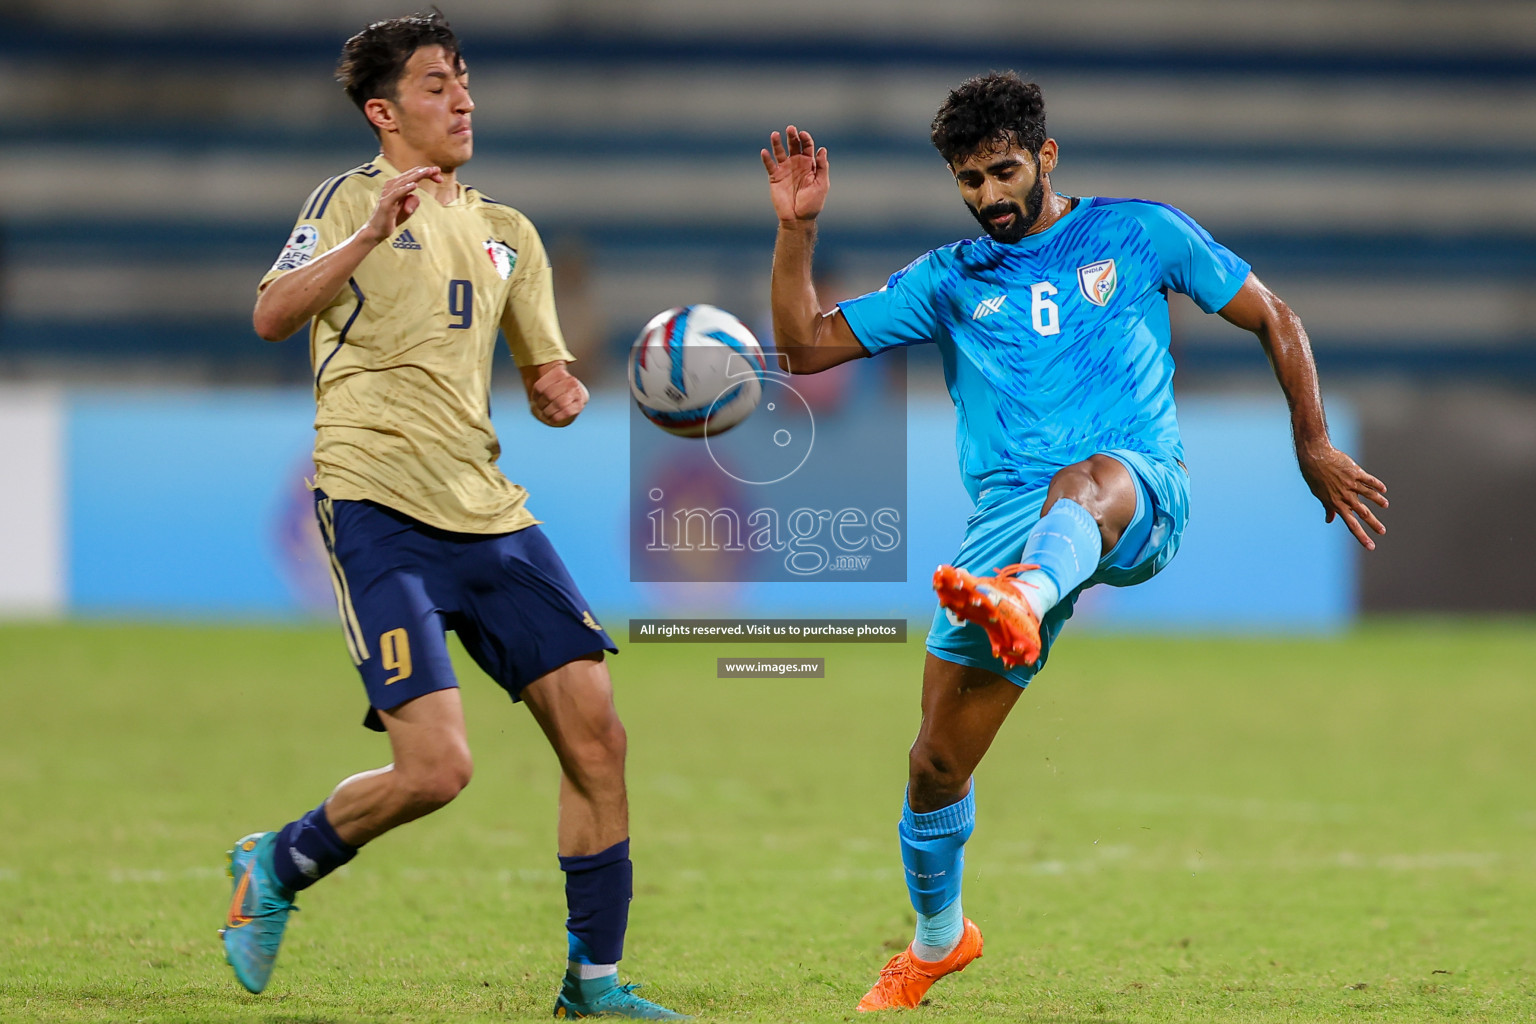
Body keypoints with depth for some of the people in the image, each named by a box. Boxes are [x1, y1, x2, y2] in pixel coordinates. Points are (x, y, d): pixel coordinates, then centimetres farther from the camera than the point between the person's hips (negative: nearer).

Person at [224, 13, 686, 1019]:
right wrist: (367, 237, -28)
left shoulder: (506, 231, 20)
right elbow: (272, 317, -14)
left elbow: (547, 373, 25)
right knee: (436, 766, -17)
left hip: (490, 512, 7)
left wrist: (561, 393, 1)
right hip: (381, 510, -7)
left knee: (597, 734, -3)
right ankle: (274, 869, 10)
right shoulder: (353, 199, 1)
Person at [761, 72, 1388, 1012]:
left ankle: (1018, 604, -76)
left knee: (1084, 479, -42)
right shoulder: (950, 282, 18)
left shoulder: (1139, 234, 13)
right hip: (1012, 523, 3)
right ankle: (937, 940, 28)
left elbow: (1274, 319, 18)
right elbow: (806, 346, 15)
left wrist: (1315, 449, 12)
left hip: (1141, 504, -3)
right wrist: (798, 228, 2)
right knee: (937, 764, 0)